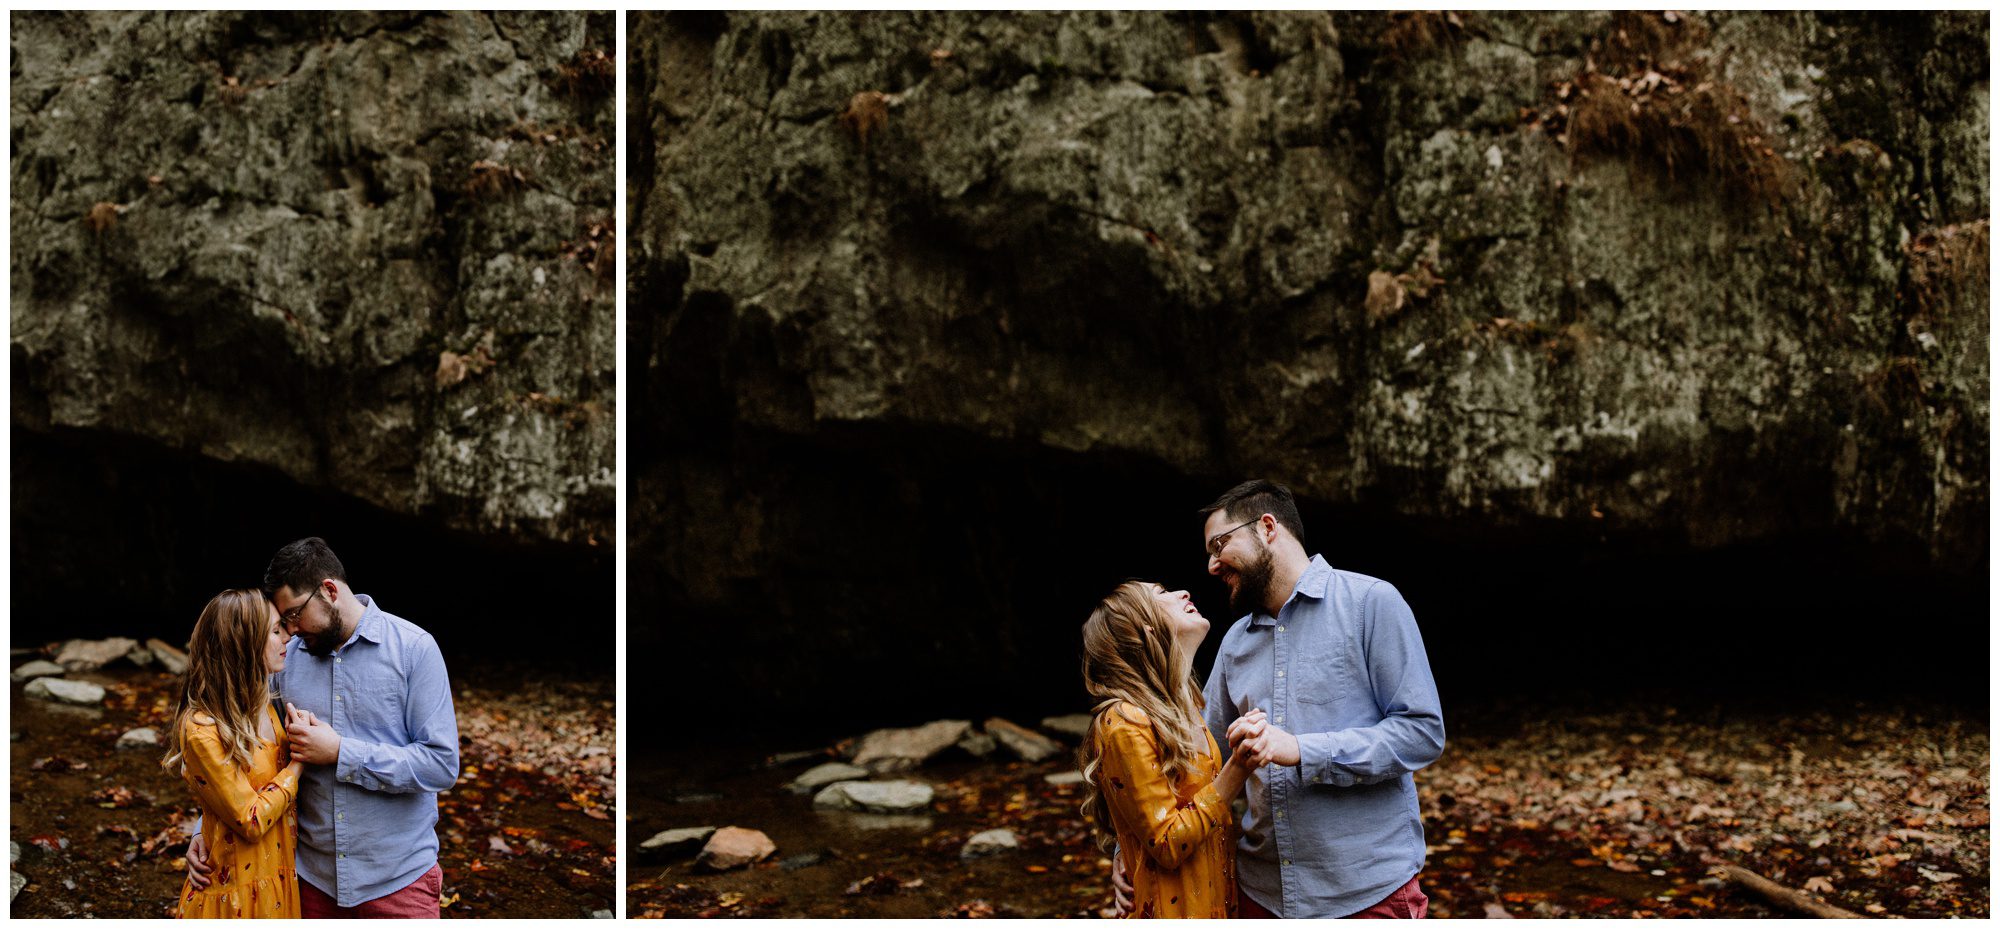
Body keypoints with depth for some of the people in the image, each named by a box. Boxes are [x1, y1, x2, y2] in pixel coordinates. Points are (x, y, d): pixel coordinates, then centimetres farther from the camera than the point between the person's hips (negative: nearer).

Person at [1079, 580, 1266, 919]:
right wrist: (1236, 770, -25)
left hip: (1213, 902, 9)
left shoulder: (1182, 710, 8)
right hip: (1172, 908, -9)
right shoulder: (1125, 723, -19)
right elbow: (1168, 846, -21)